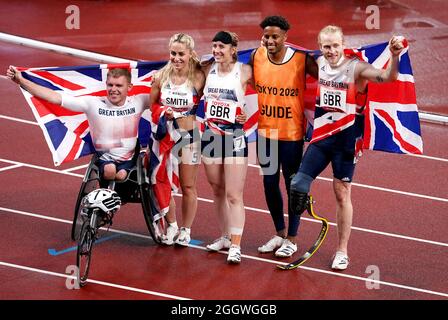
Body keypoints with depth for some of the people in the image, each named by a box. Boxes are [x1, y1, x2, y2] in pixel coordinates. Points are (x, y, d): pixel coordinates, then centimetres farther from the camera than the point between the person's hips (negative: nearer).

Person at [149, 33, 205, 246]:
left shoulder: (198, 78, -11)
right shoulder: (161, 77, -4)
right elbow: (152, 104, 7)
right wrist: (163, 113, -10)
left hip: (189, 135, -2)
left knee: (188, 187, 8)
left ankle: (186, 230, 23)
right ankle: (171, 226, 26)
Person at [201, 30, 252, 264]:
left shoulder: (244, 71, -9)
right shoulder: (208, 70, 5)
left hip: (235, 137, -5)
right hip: (210, 136, 5)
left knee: (234, 195, -7)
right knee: (217, 191, 14)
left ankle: (236, 245, -8)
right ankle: (224, 237, 27)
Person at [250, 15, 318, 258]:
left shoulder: (302, 60, -16)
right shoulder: (256, 57, -4)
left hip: (291, 133, -4)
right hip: (265, 131, 4)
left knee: (293, 185, 7)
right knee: (270, 183, 14)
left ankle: (292, 239, 19)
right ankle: (279, 234, 31)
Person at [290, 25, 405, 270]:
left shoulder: (356, 68, -17)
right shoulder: (318, 64, 0)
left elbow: (388, 77, -31)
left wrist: (394, 56, -49)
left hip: (346, 139, -4)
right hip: (320, 136, 4)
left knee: (342, 195, 5)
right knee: (298, 186, -1)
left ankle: (342, 251, 18)